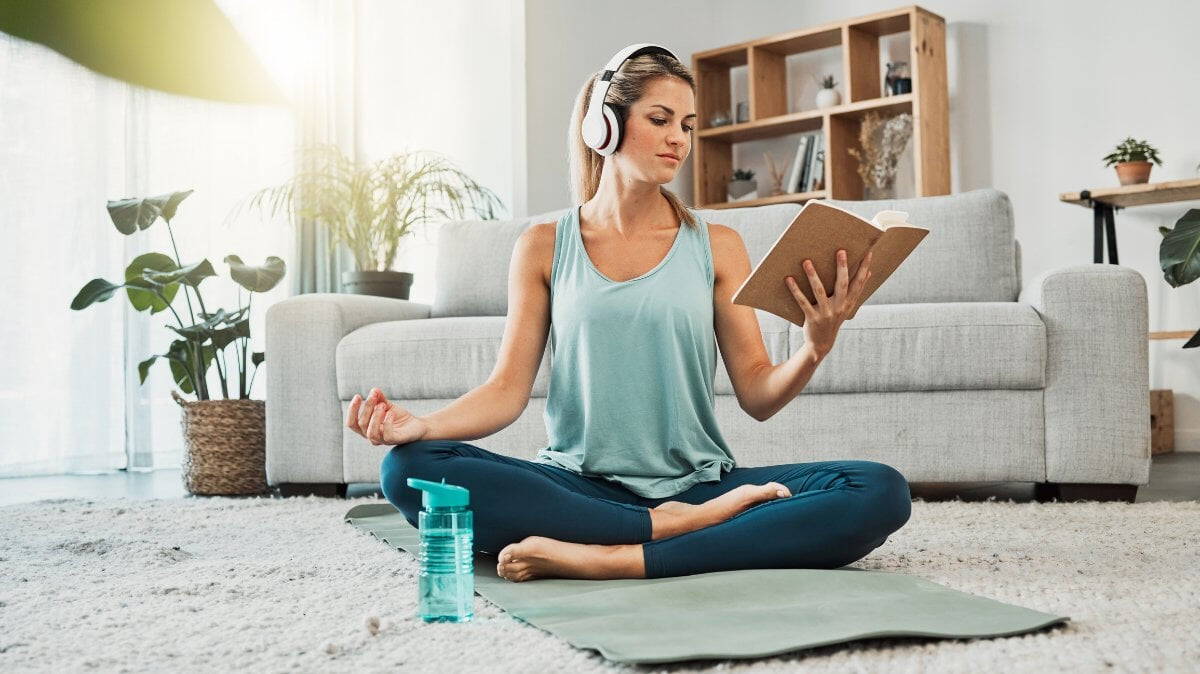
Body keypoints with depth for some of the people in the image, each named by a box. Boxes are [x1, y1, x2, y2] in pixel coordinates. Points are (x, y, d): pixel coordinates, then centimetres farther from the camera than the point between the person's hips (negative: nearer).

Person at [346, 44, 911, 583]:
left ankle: (612, 561, -31)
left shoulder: (716, 247, 8)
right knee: (408, 469, -26)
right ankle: (676, 529, -26)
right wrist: (421, 424, -17)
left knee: (881, 491, -24)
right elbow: (507, 389, 2)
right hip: (578, 486, 0)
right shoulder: (544, 248, 8)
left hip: (698, 482, 1)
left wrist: (814, 350, -16)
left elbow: (757, 396, 4)